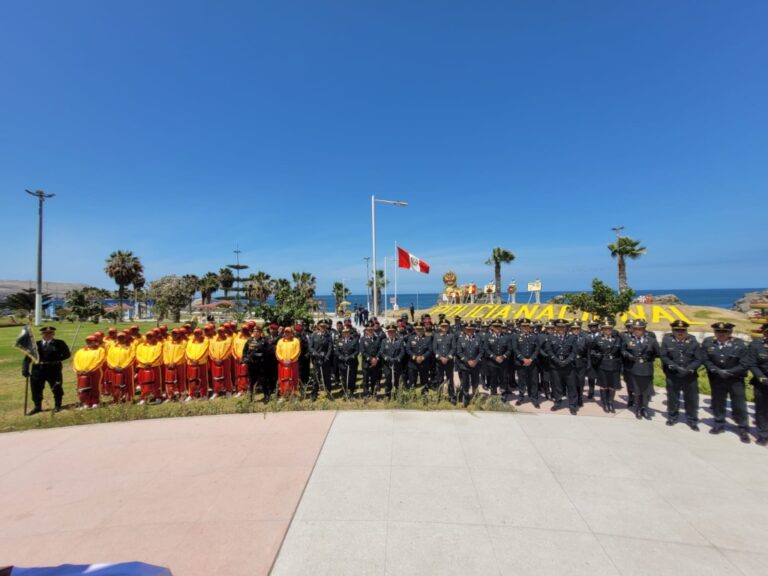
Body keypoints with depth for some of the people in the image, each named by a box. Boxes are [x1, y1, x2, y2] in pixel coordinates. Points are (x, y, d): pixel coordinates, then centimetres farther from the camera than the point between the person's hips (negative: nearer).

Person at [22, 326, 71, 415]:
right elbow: (28, 357, 3)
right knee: (36, 389, 11)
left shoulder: (59, 343, 0)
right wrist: (25, 369, -7)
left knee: (56, 388, 4)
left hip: (53, 369, -3)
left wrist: (56, 360, -11)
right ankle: (37, 406, 28)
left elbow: (67, 354, 0)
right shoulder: (36, 344, 5)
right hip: (38, 369, 3)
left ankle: (57, 406, 20)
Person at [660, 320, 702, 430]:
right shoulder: (667, 340, -6)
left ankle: (692, 421, 25)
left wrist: (688, 369, -19)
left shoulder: (693, 342, -4)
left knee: (692, 399, 9)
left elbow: (698, 360, -4)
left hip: (690, 376, 1)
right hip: (672, 375, -1)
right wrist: (675, 367, -18)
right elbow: (663, 356, -7)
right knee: (672, 398, 13)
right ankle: (672, 417, 30)